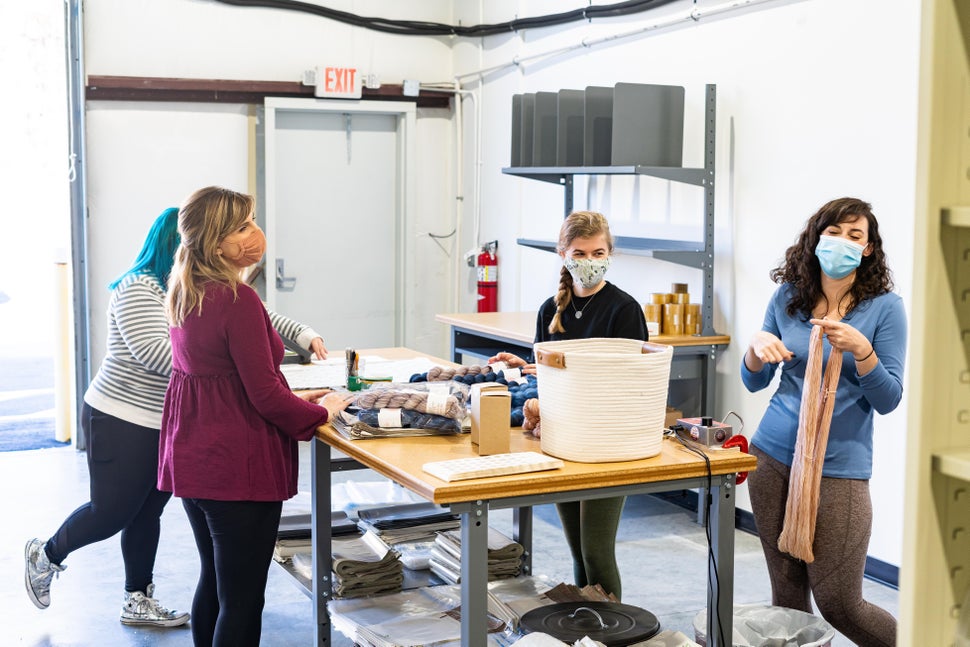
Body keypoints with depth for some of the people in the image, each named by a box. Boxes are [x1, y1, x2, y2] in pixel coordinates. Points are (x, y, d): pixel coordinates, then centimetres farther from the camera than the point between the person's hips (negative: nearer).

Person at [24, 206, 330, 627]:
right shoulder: (137, 290, -18)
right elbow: (158, 355, -29)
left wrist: (302, 334, -4)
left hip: (167, 426, 8)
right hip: (123, 423, -8)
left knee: (148, 512, 15)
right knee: (112, 512, 4)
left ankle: (138, 600, 27)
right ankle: (45, 555, 31)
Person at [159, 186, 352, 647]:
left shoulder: (185, 293, 7)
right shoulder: (238, 300, -21)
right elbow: (264, 393, -18)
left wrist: (291, 399, 14)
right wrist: (321, 412, -2)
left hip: (190, 456, 9)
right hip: (237, 466, -9)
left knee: (213, 583, 21)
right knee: (242, 600, 0)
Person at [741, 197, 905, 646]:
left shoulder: (884, 307, -4)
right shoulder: (787, 297, 5)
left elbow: (888, 400, -6)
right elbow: (754, 382, 12)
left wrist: (860, 349, -22)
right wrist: (758, 347, -9)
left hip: (839, 467, -3)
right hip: (773, 456, 4)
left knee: (837, 604, -1)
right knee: (787, 593, 9)